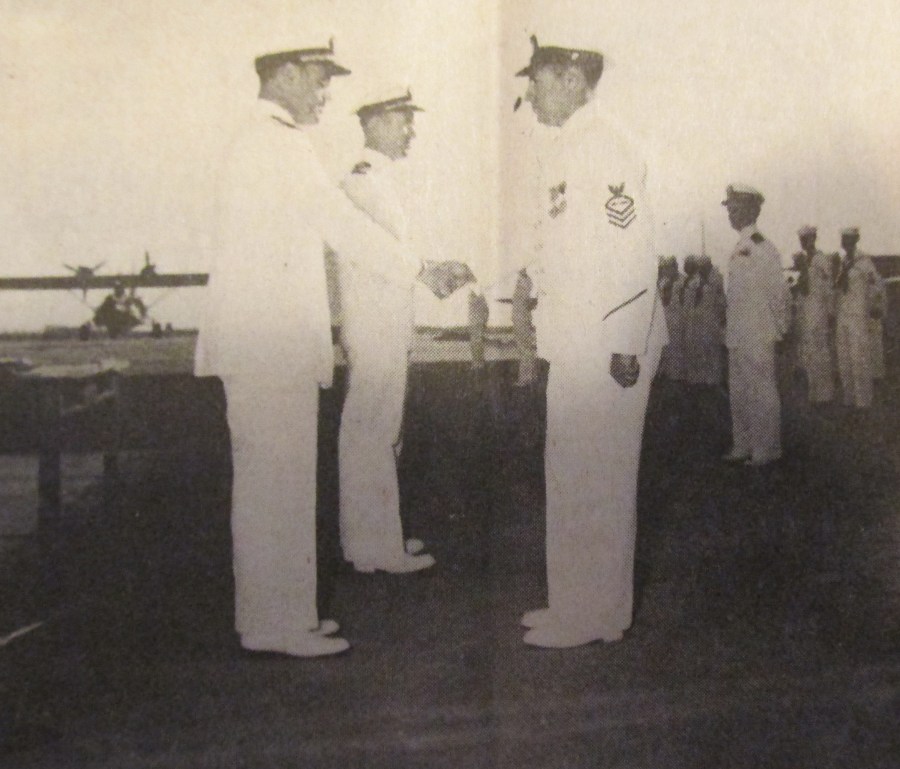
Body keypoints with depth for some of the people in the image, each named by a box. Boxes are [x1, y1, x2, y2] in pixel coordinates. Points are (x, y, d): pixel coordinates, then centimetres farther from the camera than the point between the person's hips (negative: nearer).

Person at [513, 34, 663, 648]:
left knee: (587, 482, -2)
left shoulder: (601, 148, -13)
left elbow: (634, 256, -20)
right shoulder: (567, 149, 17)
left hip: (606, 350, -10)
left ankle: (587, 616, 10)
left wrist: (625, 348, -20)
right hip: (575, 346, 10)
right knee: (593, 481, 15)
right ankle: (598, 608, 27)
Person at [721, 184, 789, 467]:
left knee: (762, 392, -2)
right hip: (737, 335, 9)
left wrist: (780, 329, -7)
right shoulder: (739, 250, 13)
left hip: (758, 337, -9)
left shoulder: (764, 249, -12)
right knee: (738, 393, 13)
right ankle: (743, 447, 22)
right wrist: (728, 324, 15)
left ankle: (766, 449, 6)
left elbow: (778, 292, -11)